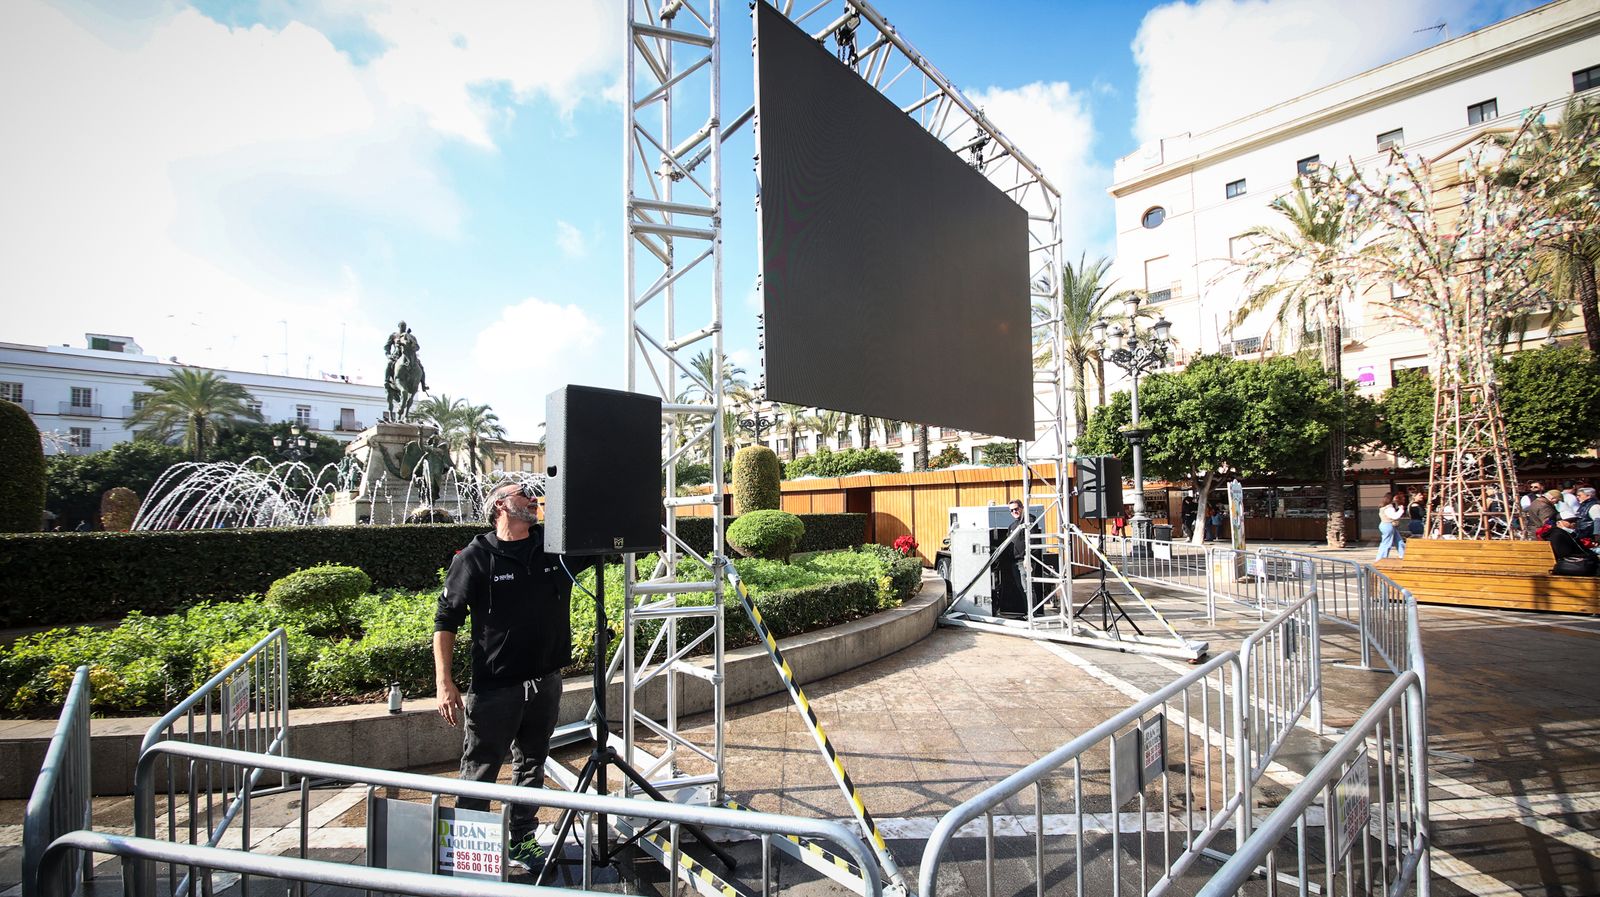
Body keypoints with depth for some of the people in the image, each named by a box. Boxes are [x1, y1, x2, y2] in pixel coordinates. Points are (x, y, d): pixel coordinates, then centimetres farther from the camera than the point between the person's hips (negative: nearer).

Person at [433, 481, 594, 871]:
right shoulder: (475, 557, -8)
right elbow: (446, 622, -6)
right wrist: (444, 683, -12)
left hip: (545, 682, 4)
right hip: (493, 688, -4)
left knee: (531, 767, 18)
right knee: (479, 774, 7)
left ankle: (521, 841, 35)